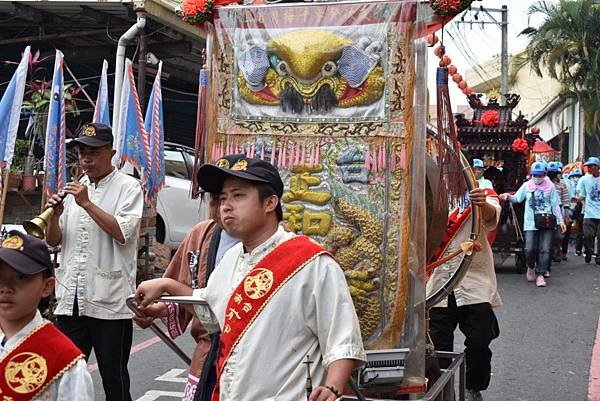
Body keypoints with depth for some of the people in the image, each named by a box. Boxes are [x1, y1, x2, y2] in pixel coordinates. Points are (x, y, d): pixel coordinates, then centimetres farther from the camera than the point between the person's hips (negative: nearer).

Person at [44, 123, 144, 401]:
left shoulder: (128, 187, -1)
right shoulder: (74, 189, 16)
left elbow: (123, 233, -14)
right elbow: (54, 241, 14)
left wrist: (87, 203, -14)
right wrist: (55, 216, -5)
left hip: (110, 301, -5)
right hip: (71, 299, 5)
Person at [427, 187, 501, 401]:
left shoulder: (483, 196, -1)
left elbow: (491, 215, -24)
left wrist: (483, 205, -49)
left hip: (475, 286, -3)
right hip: (440, 285, 3)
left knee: (479, 343, -3)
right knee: (439, 345, 4)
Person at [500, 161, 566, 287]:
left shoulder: (550, 186, 6)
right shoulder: (526, 185, 7)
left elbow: (555, 205, 9)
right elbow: (516, 198, 11)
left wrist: (560, 221, 4)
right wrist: (508, 197, -11)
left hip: (546, 223, 0)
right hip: (531, 223, 0)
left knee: (545, 249, -2)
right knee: (530, 249, -8)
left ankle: (540, 274, 6)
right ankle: (531, 267, 22)